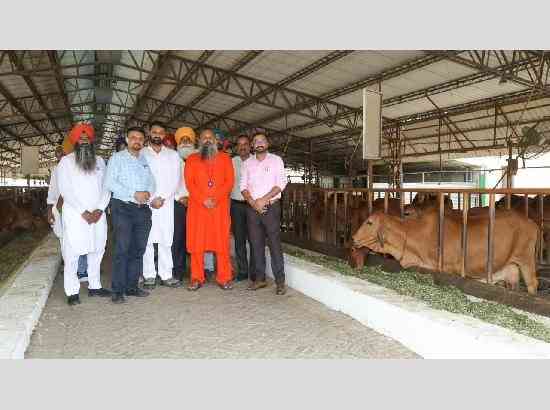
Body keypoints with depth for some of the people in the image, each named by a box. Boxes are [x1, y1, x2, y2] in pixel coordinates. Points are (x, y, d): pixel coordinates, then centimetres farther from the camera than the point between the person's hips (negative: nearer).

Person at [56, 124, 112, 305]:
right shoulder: (66, 161, 3)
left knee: (97, 251, 7)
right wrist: (83, 212, -12)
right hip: (75, 214, -3)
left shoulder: (99, 161, 13)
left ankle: (94, 286, 18)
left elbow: (106, 187, 7)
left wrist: (99, 209, -7)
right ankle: (72, 291, 4)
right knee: (72, 253, -4)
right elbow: (65, 190, -5)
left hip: (98, 214, 4)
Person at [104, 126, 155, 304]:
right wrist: (133, 194, -14)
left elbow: (152, 182, 17)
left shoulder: (146, 160, 17)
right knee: (122, 249, -7)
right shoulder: (117, 158, 4)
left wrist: (148, 193, -6)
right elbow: (109, 182, -7)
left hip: (143, 209, 5)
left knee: (139, 249, 6)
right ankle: (118, 290, -1)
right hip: (123, 207, -5)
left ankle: (132, 286, 15)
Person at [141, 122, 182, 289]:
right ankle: (149, 276, 4)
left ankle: (166, 275, 5)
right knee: (147, 239, -2)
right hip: (146, 203, -1)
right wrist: (151, 199, -7)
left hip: (166, 202, 1)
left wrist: (162, 198, -7)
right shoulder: (141, 154, 10)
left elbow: (176, 179, 4)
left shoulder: (173, 155, 13)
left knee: (166, 239, 0)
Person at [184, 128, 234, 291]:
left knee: (222, 241, -1)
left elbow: (230, 181, 2)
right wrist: (203, 200, -12)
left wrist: (215, 198, -11)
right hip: (197, 206, 1)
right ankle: (197, 278, 9)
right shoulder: (191, 160, 12)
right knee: (196, 242, 0)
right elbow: (189, 183, 2)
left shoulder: (225, 158, 12)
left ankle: (224, 277, 6)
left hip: (220, 206, 0)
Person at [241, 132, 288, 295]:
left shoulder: (276, 160, 3)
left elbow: (281, 184, -6)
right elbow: (243, 186, 6)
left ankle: (280, 281, -2)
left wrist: (263, 200, -14)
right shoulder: (247, 163, 12)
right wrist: (253, 202, -10)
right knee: (256, 243, 6)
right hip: (252, 208, 4)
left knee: (274, 243, -6)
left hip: (271, 206, -3)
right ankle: (260, 278, 15)